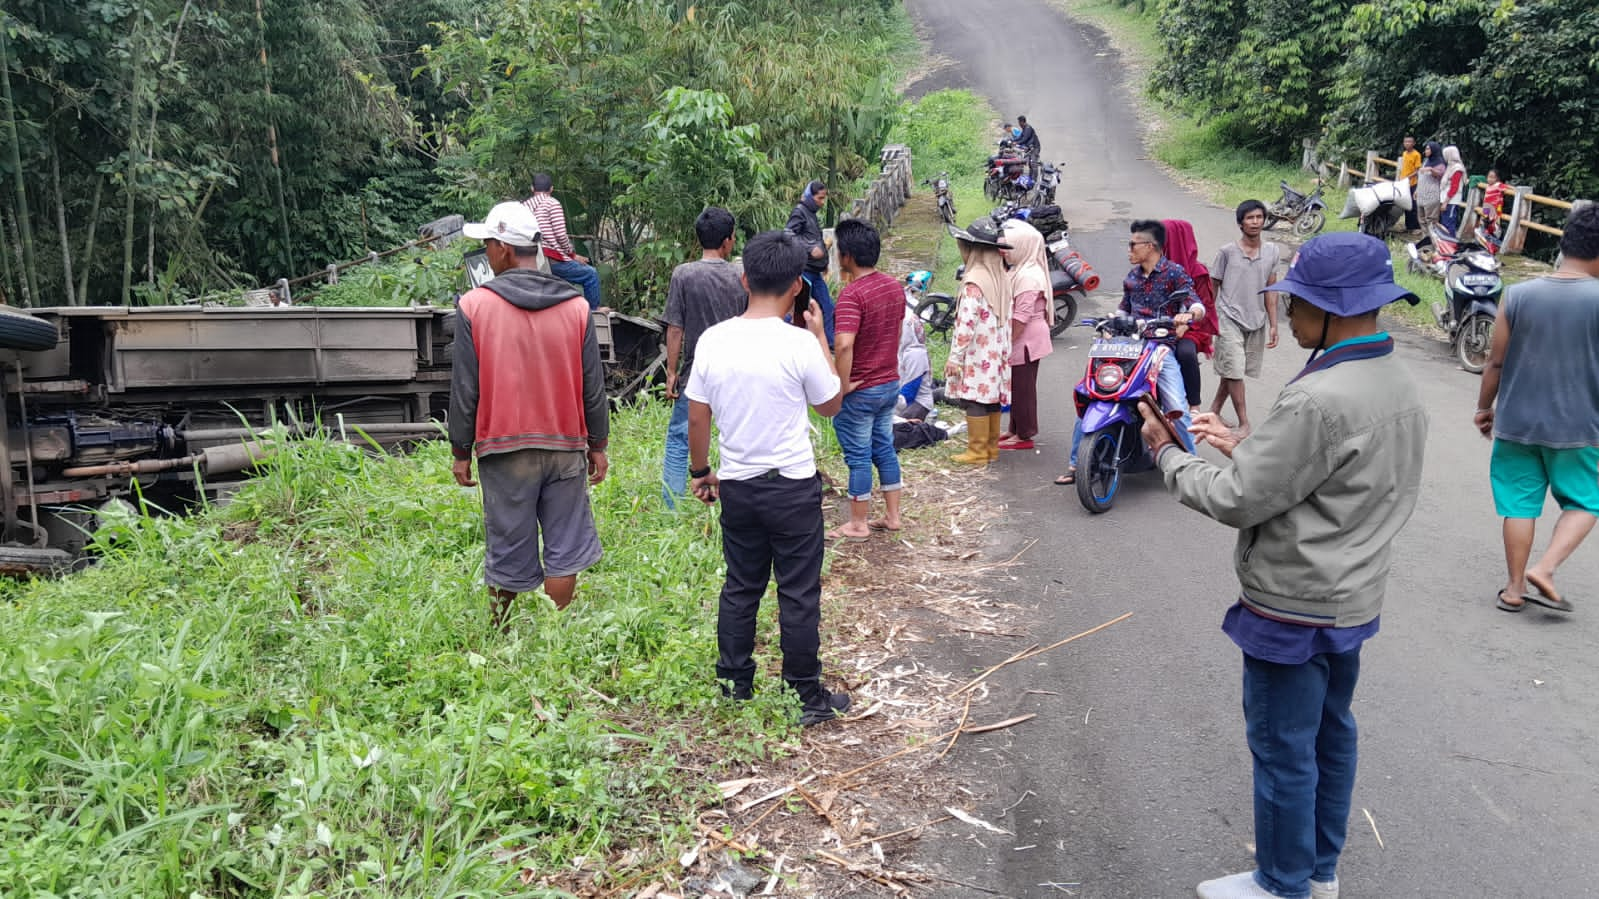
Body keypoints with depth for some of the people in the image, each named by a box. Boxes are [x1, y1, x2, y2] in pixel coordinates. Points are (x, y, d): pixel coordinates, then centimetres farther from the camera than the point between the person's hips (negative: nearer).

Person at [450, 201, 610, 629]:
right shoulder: (576, 306, -1)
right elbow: (593, 385, 3)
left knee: (507, 550, 9)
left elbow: (465, 388, -4)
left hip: (504, 449, -1)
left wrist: (461, 451, 5)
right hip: (566, 447, 1)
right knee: (564, 550, 8)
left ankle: (499, 634, 21)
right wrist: (597, 445, 13)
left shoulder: (474, 305, -7)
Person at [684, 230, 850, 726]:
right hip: (792, 487, -4)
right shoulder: (799, 343, -16)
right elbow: (831, 404, 0)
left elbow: (697, 417, 2)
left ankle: (735, 685, 27)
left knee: (740, 587, 17)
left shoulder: (713, 340, -4)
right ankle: (809, 697, 16)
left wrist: (701, 471, 16)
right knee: (799, 593, 6)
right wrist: (820, 336, 6)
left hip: (736, 486, 4)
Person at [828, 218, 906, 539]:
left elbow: (843, 344, -34)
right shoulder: (894, 287, 4)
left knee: (858, 457, 4)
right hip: (890, 384, 8)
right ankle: (892, 516, 27)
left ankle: (858, 524, 16)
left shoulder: (852, 293, -23)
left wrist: (842, 386, -23)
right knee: (884, 449, 19)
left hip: (860, 391, -8)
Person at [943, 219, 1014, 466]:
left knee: (975, 401, -2)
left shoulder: (974, 281, -18)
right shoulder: (1002, 278, 8)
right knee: (993, 399, 14)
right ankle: (992, 447, 22)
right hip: (997, 352, 8)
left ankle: (977, 451, 2)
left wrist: (954, 357, -16)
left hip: (977, 353, -8)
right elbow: (1006, 318, 13)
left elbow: (966, 323, -20)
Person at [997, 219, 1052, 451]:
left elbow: (1021, 316, -23)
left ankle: (1024, 436, 6)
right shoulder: (1020, 270, 13)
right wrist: (1006, 341, 20)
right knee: (1017, 386, 17)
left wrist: (1006, 342, -19)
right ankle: (1015, 429, 28)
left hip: (1025, 341, -10)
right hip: (1022, 341, 10)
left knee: (1022, 387, -2)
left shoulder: (1028, 276, -20)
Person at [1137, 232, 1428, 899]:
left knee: (1283, 749, 6)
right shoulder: (1399, 386, 3)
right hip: (1354, 597, 9)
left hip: (1294, 607, -9)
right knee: (1331, 732, 21)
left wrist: (1167, 453, -7)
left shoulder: (1318, 401, -28)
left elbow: (1237, 500, -21)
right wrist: (1243, 447, 9)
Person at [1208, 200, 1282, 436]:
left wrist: (1273, 325, 4)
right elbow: (1213, 287, 1)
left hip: (1257, 321, 3)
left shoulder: (1272, 252, 4)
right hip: (1230, 320, -3)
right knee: (1234, 372, -7)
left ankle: (1214, 411, 26)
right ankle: (1244, 424, -2)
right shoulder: (1227, 252, -5)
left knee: (1231, 371, 11)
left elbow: (1270, 290, 7)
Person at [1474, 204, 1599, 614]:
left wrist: (1484, 407, 12)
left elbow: (1496, 361, -1)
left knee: (1520, 503, 12)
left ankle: (1514, 588, 17)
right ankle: (1544, 568, -1)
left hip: (1517, 422, 2)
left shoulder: (1519, 294, -6)